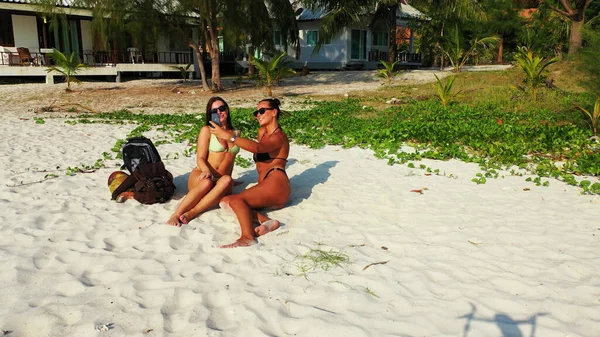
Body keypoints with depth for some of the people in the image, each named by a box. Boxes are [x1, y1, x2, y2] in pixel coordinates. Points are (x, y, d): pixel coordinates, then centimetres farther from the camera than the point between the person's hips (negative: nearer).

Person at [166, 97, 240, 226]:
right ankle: (175, 215, -41)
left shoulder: (236, 133, 15)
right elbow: (200, 158, -5)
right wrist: (206, 170, -26)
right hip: (201, 177, -2)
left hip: (220, 181, 2)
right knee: (207, 182, -40)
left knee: (227, 181, -36)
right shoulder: (207, 130, 3)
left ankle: (192, 213, -42)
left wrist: (229, 179, 22)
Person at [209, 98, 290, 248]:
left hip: (276, 186, -9)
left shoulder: (279, 136, -5)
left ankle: (247, 237, -49)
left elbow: (258, 147, -27)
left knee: (236, 200, -29)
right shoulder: (262, 131, 23)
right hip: (264, 188, 9)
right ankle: (266, 221, -26)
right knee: (225, 201, -9)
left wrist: (230, 137, -35)